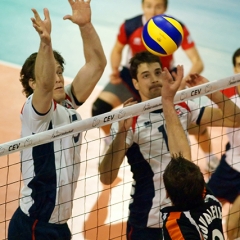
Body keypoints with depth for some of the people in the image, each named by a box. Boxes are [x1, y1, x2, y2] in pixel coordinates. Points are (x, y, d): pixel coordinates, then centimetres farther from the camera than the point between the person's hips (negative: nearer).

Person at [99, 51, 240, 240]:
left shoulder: (183, 108, 2)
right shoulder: (128, 121, -12)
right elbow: (106, 178, -21)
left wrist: (211, 92, -11)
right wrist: (122, 131, -33)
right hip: (147, 222, -4)